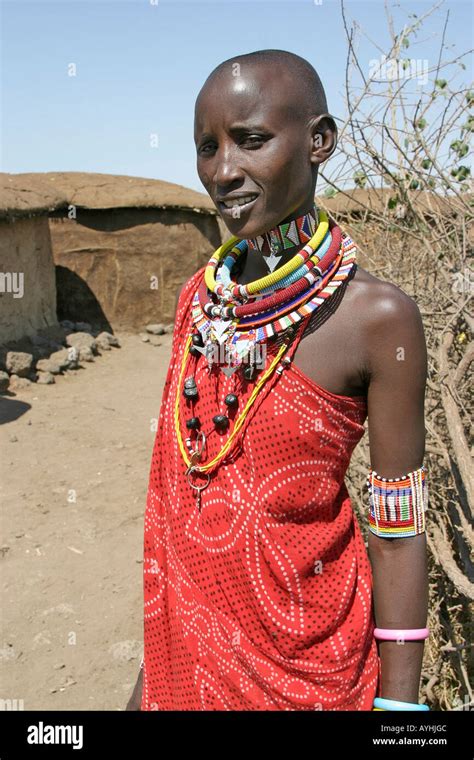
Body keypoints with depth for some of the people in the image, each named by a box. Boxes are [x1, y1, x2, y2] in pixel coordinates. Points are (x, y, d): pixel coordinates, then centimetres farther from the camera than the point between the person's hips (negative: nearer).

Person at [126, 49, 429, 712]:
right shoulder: (200, 297, -3)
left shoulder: (378, 316, -18)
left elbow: (398, 533, -13)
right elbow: (178, 480, 4)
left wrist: (399, 701, -8)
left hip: (301, 655, -4)